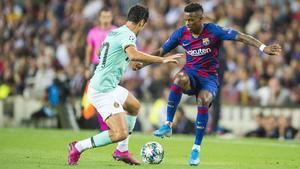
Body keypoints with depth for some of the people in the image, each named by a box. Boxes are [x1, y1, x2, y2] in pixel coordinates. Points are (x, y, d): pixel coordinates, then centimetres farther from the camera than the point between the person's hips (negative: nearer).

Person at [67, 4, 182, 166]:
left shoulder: (114, 32, 13)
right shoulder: (128, 34, -14)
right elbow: (133, 55, -35)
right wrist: (162, 60, -31)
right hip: (103, 90, -11)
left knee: (134, 106, 30)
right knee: (120, 134, -19)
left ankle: (121, 151, 29)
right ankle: (78, 147, -6)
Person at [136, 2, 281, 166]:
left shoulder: (213, 30, -12)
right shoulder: (181, 33, -2)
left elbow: (241, 37, -18)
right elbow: (161, 51, 8)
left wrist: (263, 47, -29)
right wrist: (143, 63, -5)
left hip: (209, 77, -2)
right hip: (191, 74, 2)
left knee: (203, 101, -33)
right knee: (180, 77, -36)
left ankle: (196, 148, -17)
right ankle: (168, 125, -29)